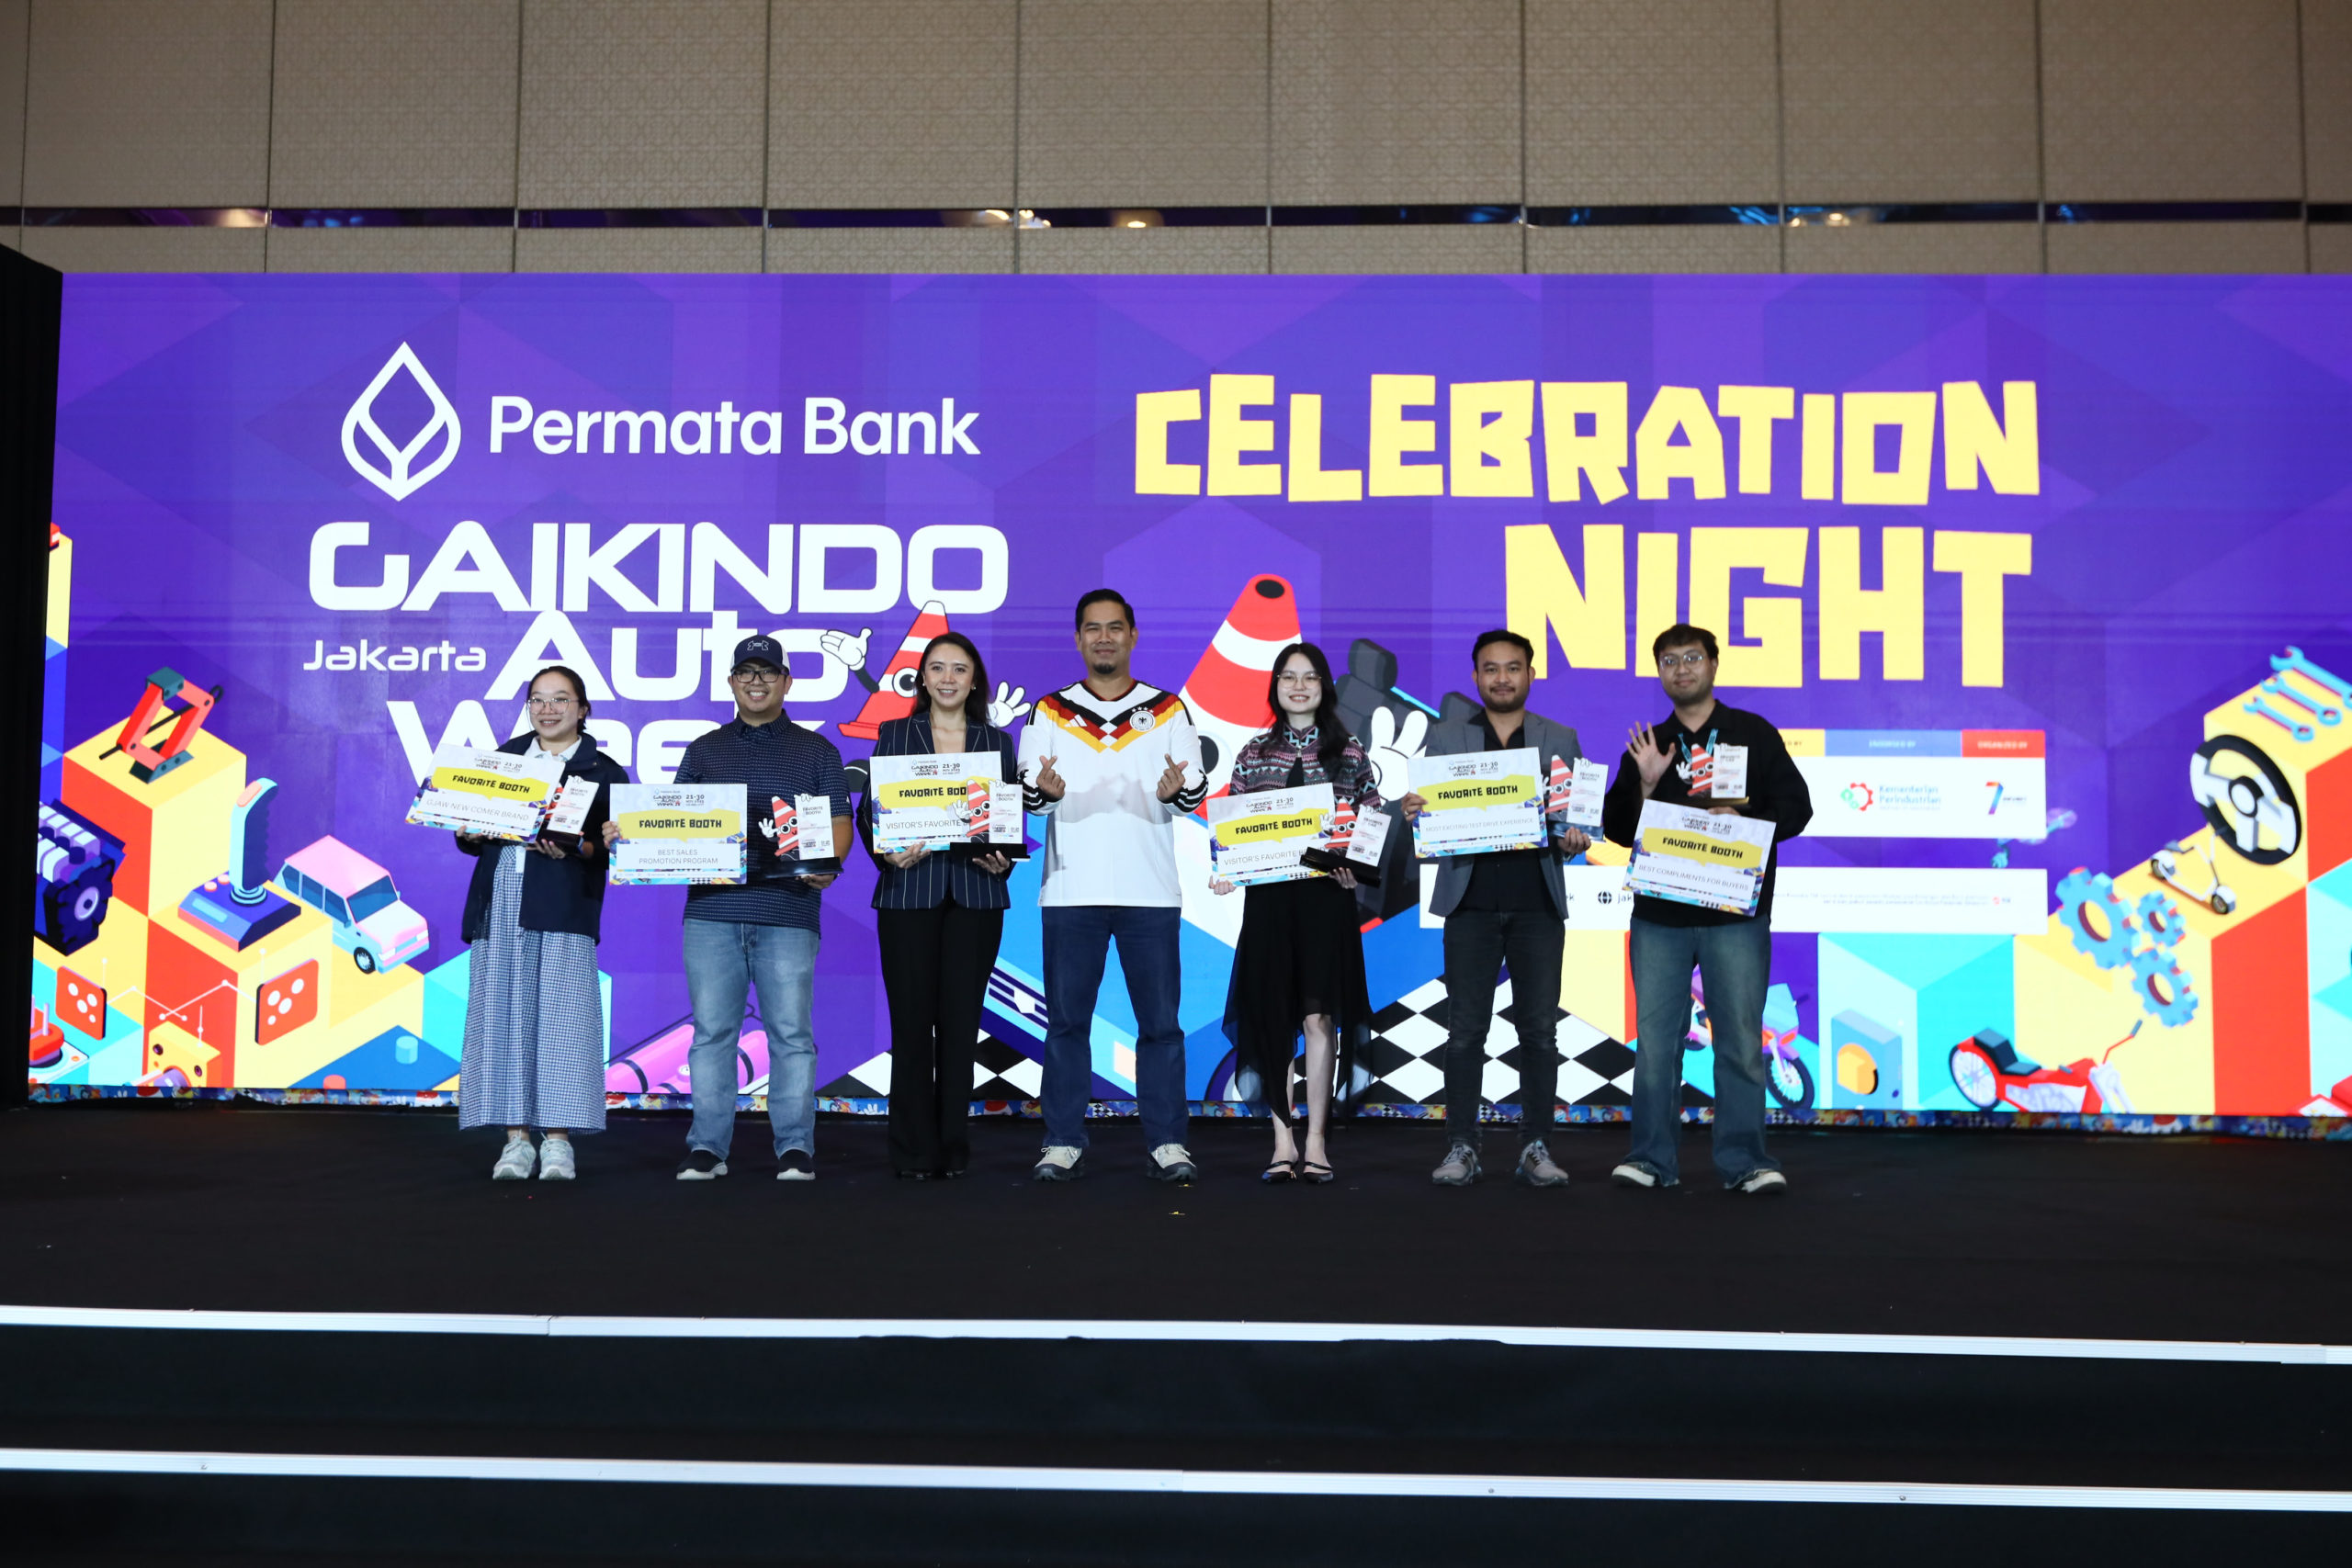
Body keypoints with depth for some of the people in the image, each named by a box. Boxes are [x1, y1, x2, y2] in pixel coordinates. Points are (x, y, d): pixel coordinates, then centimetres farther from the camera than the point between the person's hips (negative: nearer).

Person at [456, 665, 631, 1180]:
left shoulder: (604, 772, 9)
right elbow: (468, 837, 17)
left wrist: (571, 849, -18)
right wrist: (473, 831, -5)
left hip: (563, 905, -3)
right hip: (500, 900, 4)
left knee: (559, 1013, -9)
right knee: (503, 1014, 1)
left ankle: (557, 1139, -3)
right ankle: (516, 1139, 5)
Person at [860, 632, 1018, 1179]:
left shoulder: (997, 742, 14)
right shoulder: (895, 735, 10)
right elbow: (868, 809, 5)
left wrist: (1003, 862, -8)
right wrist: (886, 851, -14)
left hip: (976, 894, 1)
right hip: (908, 893, -1)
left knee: (961, 1021, 1)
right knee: (912, 1021, -2)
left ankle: (954, 1148, 10)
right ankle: (914, 1151, 5)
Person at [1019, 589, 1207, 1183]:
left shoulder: (1169, 710, 11)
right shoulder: (1049, 713, 11)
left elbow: (1198, 788, 6)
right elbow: (1026, 792, 5)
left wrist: (1178, 790, -17)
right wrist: (1043, 790, -18)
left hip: (1150, 889, 0)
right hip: (1070, 889, 0)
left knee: (1160, 1020, 1)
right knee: (1066, 1019, 2)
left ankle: (1166, 1142, 8)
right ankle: (1063, 1142, 9)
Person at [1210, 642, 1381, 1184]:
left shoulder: (1350, 751, 8)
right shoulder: (1254, 752, 11)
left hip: (1328, 892, -1)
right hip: (1268, 894, 2)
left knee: (1318, 1015, -4)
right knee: (1271, 1016, 1)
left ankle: (1316, 1141, 4)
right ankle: (1283, 1142, 8)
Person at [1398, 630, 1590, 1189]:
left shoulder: (1560, 739, 11)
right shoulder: (1444, 736, 10)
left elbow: (1577, 813, 8)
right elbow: (1428, 811, 6)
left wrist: (1574, 840, -14)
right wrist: (1411, 810, -17)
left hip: (1538, 903, 1)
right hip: (1471, 901, 0)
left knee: (1540, 1030, 2)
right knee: (1465, 1030, 0)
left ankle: (1535, 1149, 9)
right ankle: (1461, 1148, 7)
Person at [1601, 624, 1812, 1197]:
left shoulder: (1754, 734, 8)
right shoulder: (1646, 745, 14)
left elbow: (1795, 806, 4)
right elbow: (1617, 829, 9)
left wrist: (1745, 822, -13)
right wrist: (1646, 784, -7)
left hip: (1736, 917, -2)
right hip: (1659, 916, 2)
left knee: (1740, 1040, -2)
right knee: (1655, 1039, 3)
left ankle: (1744, 1161, 6)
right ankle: (1651, 1158, 11)